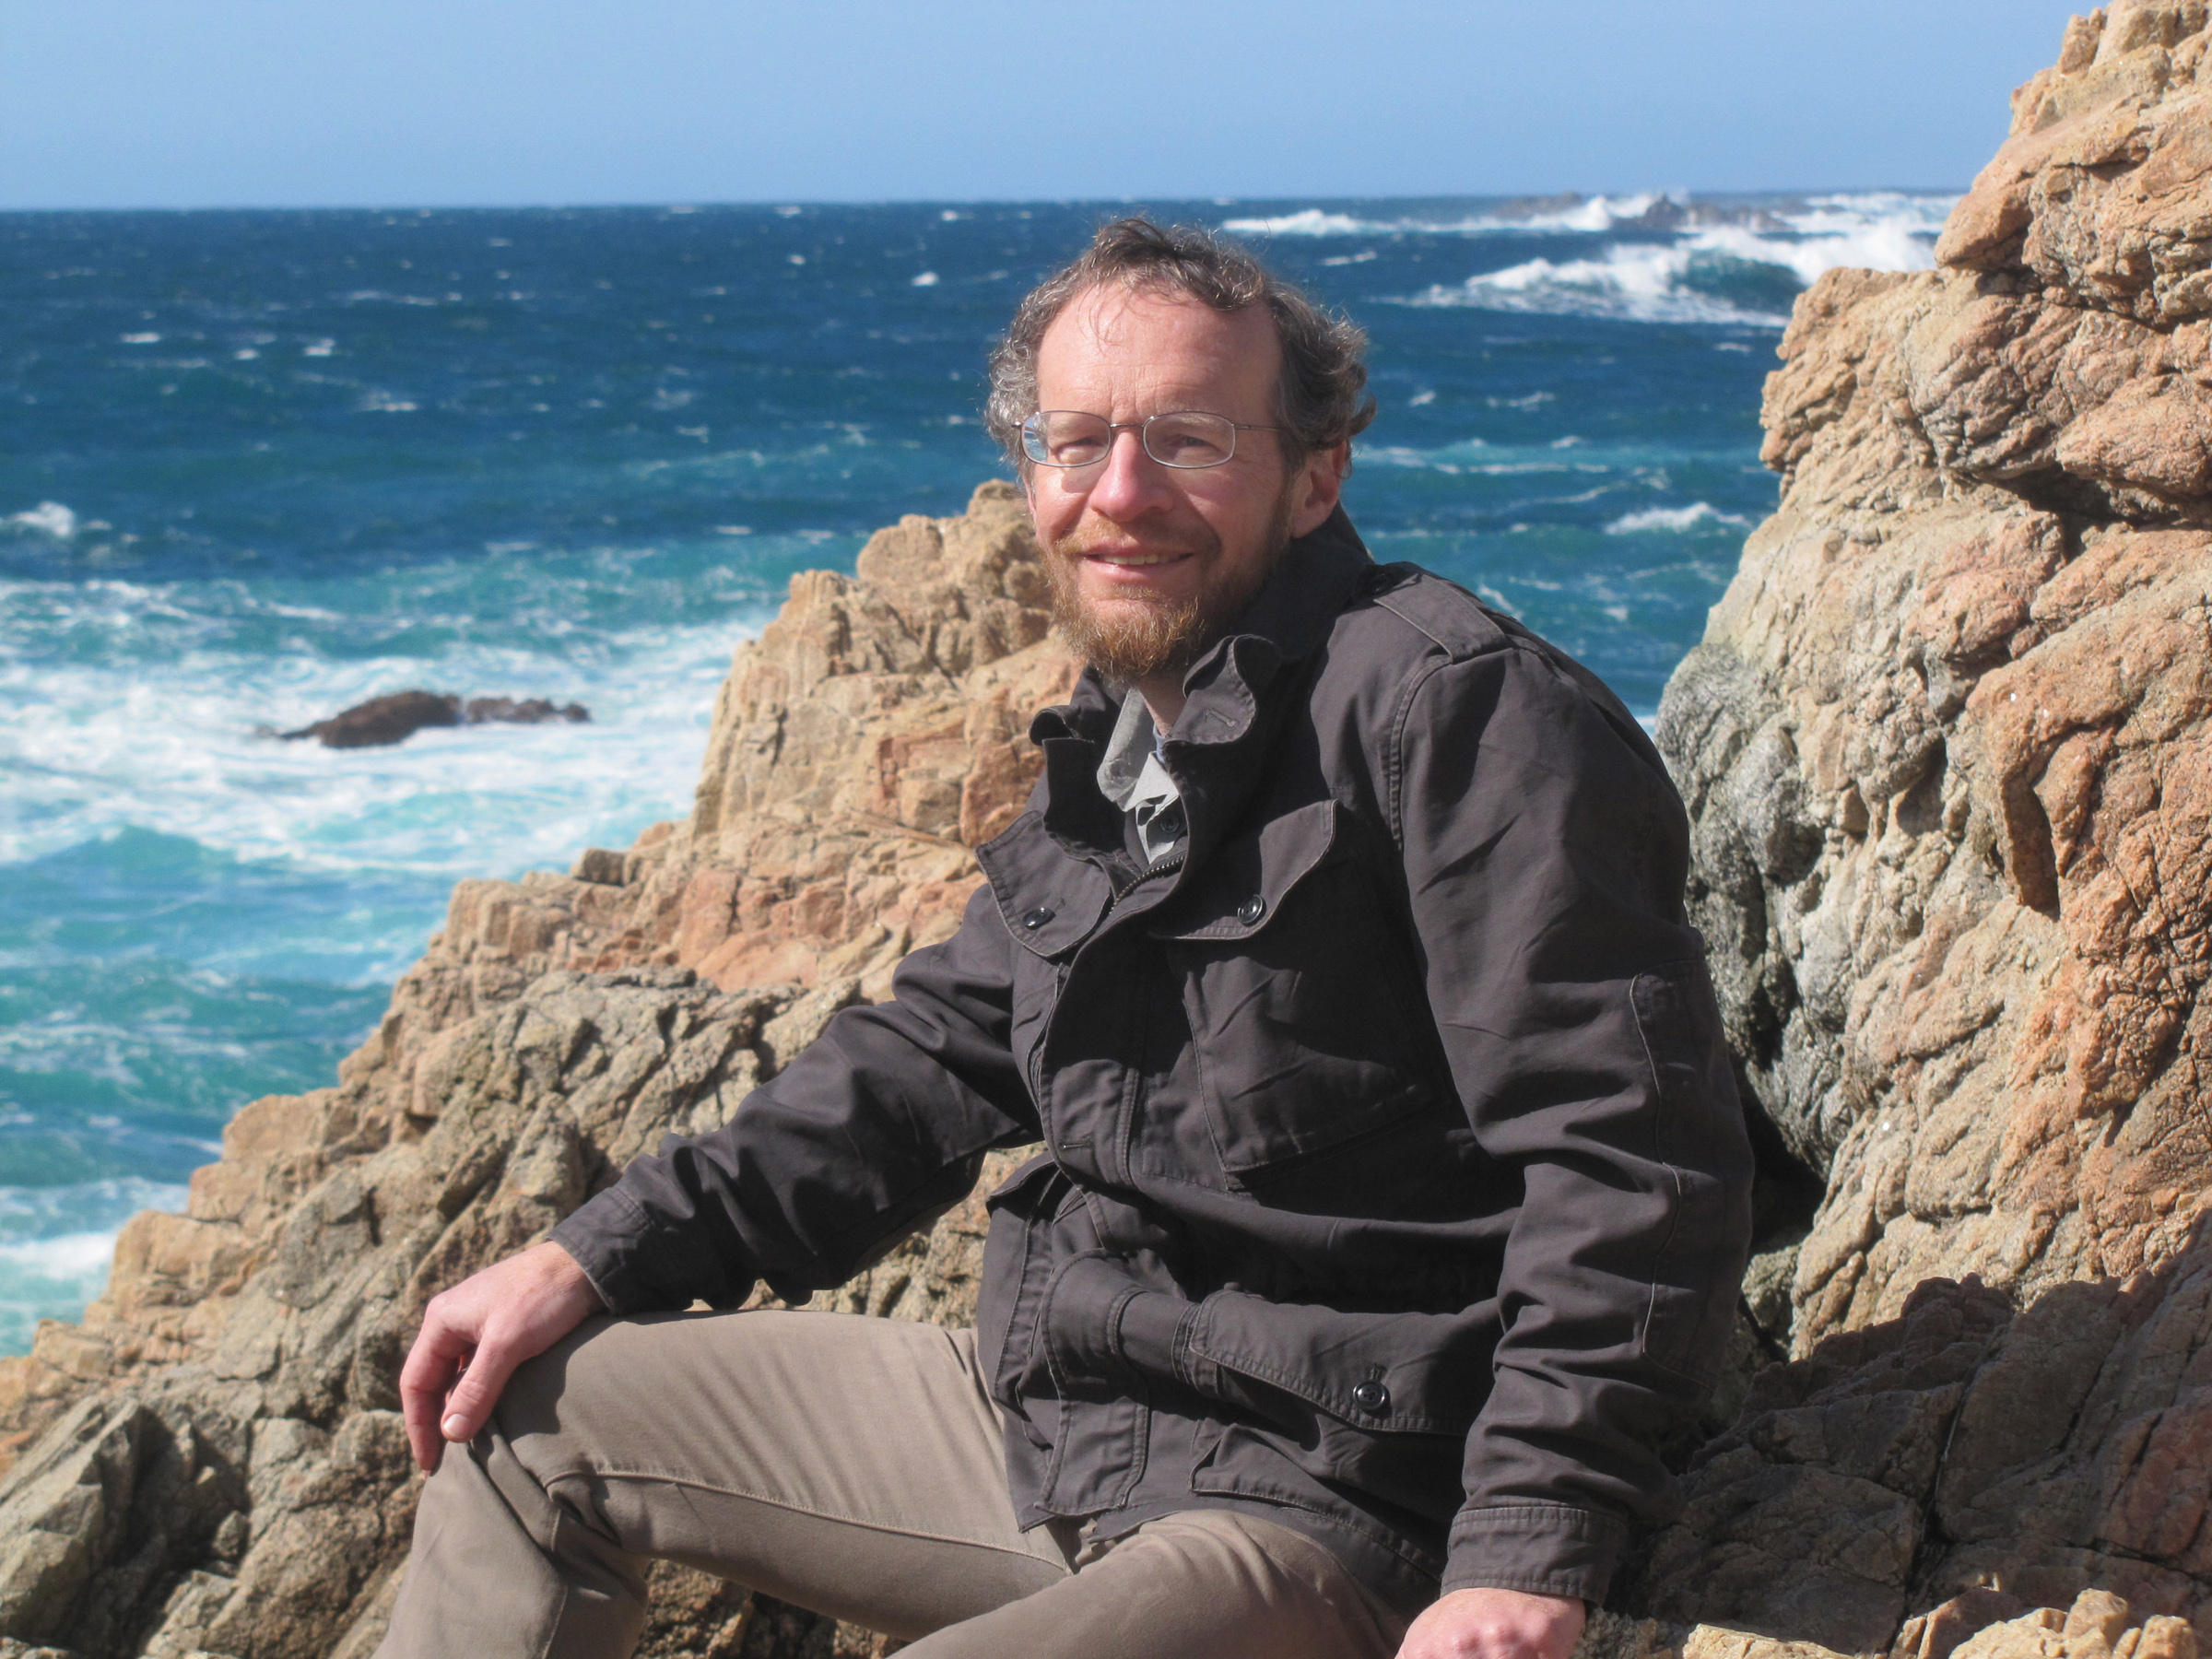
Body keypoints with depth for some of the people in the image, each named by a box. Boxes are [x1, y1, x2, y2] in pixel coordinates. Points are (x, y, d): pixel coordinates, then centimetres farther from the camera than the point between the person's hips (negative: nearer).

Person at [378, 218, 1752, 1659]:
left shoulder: (1451, 706, -16)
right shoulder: (1116, 749, 12)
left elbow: (1630, 1154, -21)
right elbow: (937, 1057, 21)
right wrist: (597, 1261, 14)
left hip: (1308, 1511, -9)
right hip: (1049, 1417, 9)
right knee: (532, 1411, 17)